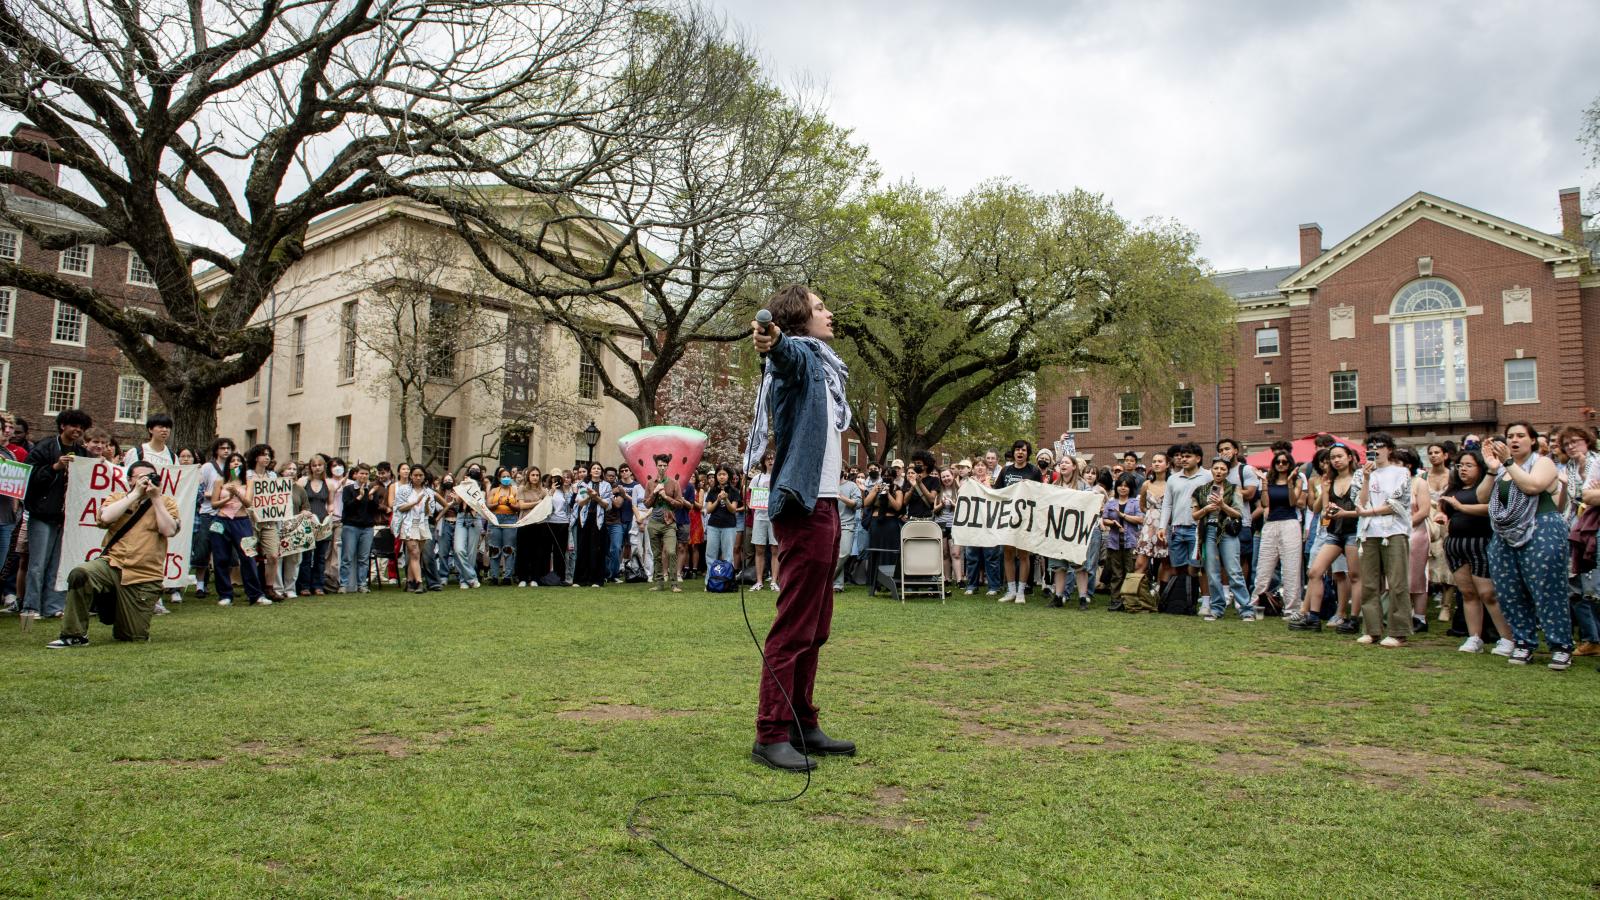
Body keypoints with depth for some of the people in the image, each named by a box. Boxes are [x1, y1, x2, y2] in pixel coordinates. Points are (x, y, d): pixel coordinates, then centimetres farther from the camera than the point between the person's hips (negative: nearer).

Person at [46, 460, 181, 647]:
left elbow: (168, 530, -10)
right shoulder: (117, 497, 12)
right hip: (112, 565, 1)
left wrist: (155, 497, -6)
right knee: (79, 574, -33)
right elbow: (105, 518, -9)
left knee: (135, 637, 1)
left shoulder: (166, 503, 7)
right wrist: (136, 493, -7)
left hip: (144, 578, -1)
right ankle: (75, 635, -15)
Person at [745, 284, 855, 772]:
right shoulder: (798, 355, -7)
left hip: (824, 504, 10)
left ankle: (803, 726, 21)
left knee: (815, 628, 13)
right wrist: (772, 344, -54)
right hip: (803, 505, -10)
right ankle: (771, 736, -4)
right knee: (794, 626, -10)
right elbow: (788, 354, -34)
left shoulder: (823, 364, 21)